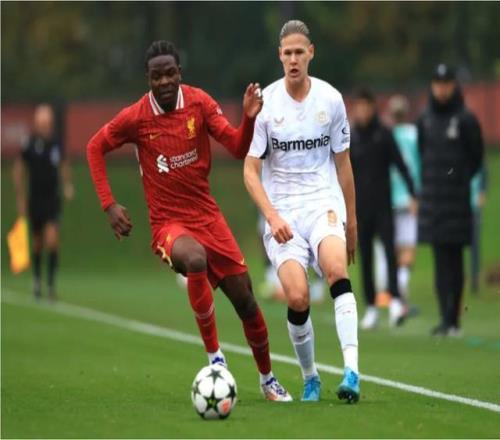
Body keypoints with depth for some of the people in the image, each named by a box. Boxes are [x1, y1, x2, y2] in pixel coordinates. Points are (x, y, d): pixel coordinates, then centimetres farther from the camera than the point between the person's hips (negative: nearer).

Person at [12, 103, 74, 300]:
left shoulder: (57, 144, -2)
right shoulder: (29, 145, -10)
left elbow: (64, 166, 17)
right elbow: (18, 171, 0)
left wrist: (67, 185, 2)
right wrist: (20, 199, 0)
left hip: (53, 201, 1)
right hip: (35, 201, -1)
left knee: (52, 240, -14)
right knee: (37, 243, 11)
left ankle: (51, 283, -9)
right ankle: (37, 280, 32)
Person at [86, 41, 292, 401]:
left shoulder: (199, 102, -5)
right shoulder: (136, 117, -10)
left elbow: (238, 148, -6)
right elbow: (95, 148, 4)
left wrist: (249, 119, -27)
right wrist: (109, 204, -3)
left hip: (208, 216, 4)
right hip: (168, 223, -3)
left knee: (245, 302, 4)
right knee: (195, 260, -38)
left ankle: (268, 379, 28)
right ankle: (214, 355, -26)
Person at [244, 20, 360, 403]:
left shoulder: (331, 99, 1)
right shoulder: (265, 103, -4)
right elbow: (251, 170, -2)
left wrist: (351, 220, 16)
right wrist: (272, 216, -15)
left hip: (324, 202, 1)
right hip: (282, 210, -1)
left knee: (336, 269, -29)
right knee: (297, 298, -17)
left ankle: (351, 370, -35)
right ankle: (310, 378, 7)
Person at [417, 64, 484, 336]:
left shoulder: (466, 120, -1)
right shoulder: (425, 119, 11)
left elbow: (476, 159, 3)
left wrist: (461, 181, -1)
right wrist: (427, 184, 12)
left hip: (457, 200, -4)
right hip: (432, 199, 4)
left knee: (454, 260, -3)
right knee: (440, 260, 4)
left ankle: (452, 320, -3)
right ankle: (446, 319, 6)